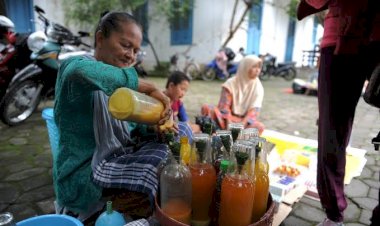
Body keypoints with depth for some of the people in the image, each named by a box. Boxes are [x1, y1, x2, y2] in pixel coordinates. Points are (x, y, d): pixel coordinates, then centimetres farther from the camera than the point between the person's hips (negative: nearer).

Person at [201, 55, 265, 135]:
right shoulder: (231, 83, -7)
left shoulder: (258, 87, -2)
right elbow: (223, 107, -13)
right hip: (228, 119, -1)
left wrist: (243, 124, -27)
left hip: (246, 120, 2)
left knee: (260, 127, -32)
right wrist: (229, 125, -28)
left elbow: (254, 110, -10)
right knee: (206, 108, -27)